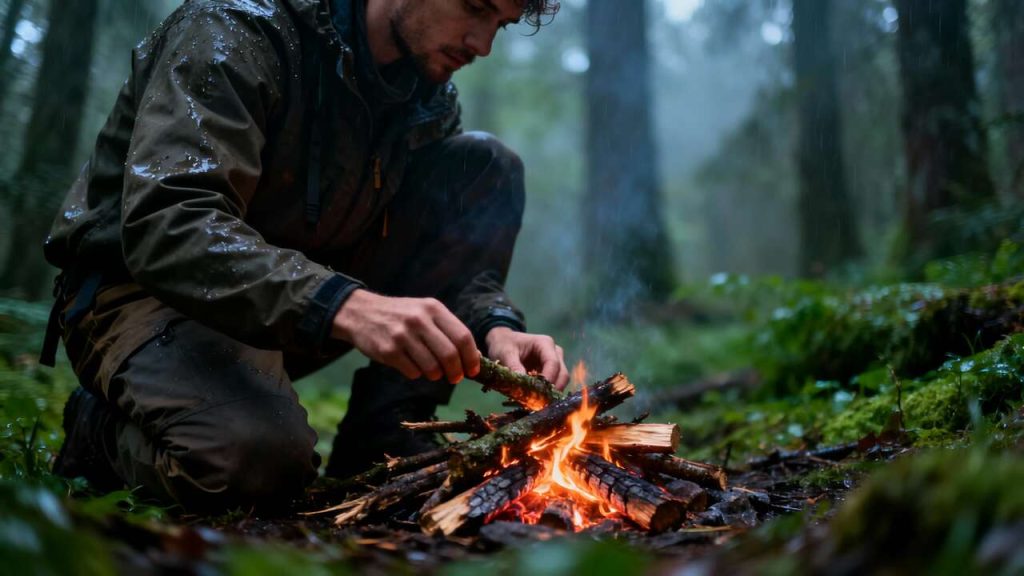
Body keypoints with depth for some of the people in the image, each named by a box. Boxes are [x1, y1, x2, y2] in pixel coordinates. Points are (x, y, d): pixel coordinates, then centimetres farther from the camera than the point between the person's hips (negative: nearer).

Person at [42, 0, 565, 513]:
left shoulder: (430, 97, 1)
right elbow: (164, 226, -32)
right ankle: (106, 426, -1)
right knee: (260, 456, -38)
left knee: (486, 170, -6)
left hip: (300, 303, 7)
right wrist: (344, 304, -46)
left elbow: (455, 247, 1)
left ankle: (384, 437, -9)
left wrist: (493, 325, -22)